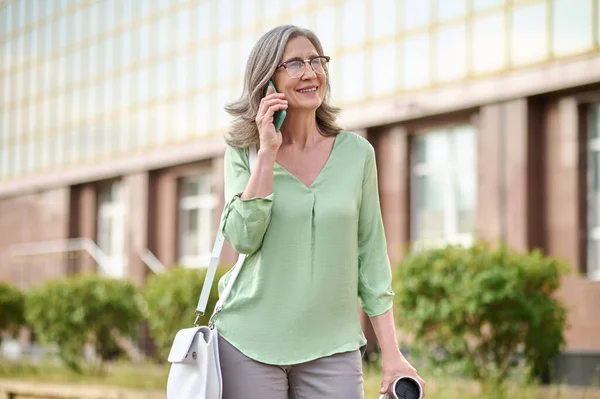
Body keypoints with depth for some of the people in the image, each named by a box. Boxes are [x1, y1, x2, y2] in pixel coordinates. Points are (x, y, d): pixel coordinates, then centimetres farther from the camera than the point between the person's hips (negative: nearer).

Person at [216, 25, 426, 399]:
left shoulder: (356, 153, 3)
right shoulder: (243, 152, 2)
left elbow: (371, 255, 6)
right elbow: (244, 238, -12)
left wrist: (392, 353, 2)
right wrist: (268, 152, -14)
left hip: (332, 349, 1)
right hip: (250, 344, -1)